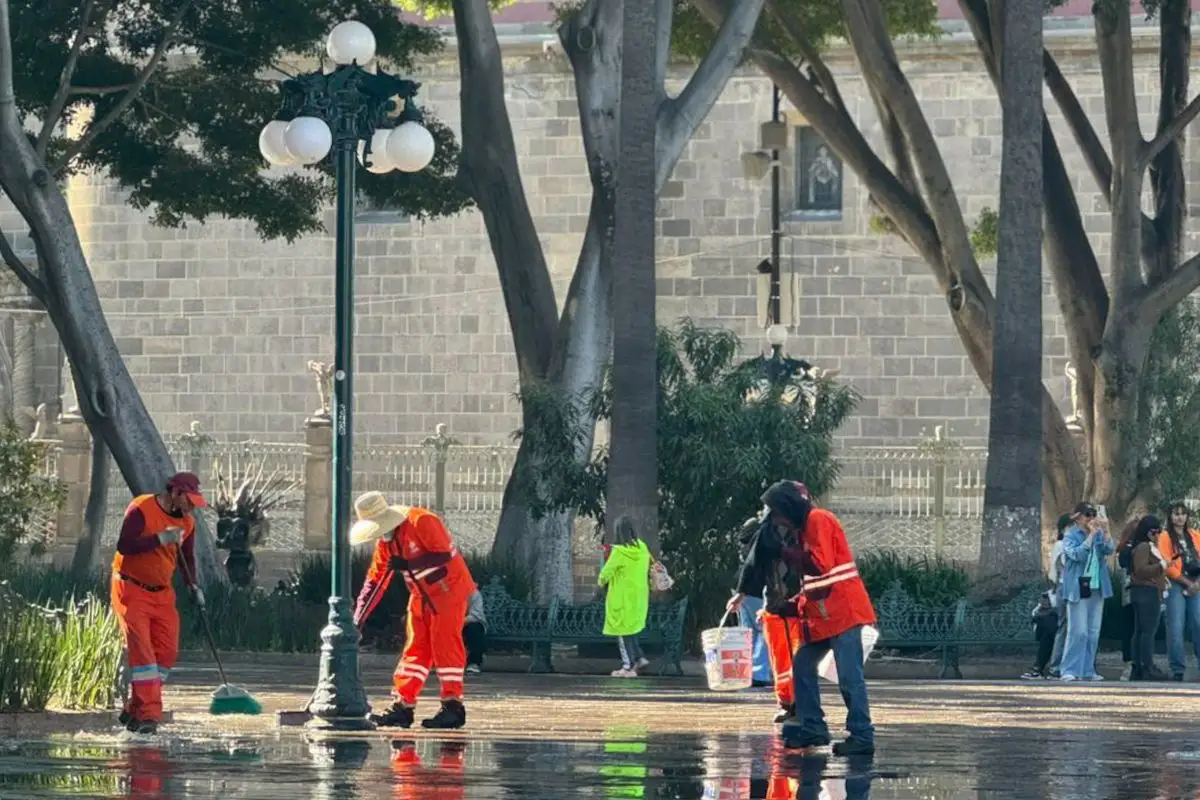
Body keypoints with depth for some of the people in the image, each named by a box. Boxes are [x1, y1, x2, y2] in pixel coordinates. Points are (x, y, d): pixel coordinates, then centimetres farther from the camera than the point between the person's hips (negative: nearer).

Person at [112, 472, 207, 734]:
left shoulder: (187, 522, 7)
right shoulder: (141, 510, -14)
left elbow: (188, 556, 21)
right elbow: (123, 545, -25)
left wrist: (193, 585, 5)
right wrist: (161, 538, -27)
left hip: (162, 594, 7)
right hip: (131, 590, -7)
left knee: (167, 652, 1)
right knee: (142, 651, -14)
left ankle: (134, 710, 13)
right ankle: (148, 715, -17)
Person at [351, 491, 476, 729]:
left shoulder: (421, 522, -20)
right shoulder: (384, 542, 4)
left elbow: (443, 555, -25)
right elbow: (374, 580, 6)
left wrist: (408, 565, -26)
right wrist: (358, 618, -1)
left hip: (449, 588, -8)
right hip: (421, 595, 8)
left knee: (444, 643, -12)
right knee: (416, 648, 3)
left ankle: (453, 706, -11)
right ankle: (403, 705, 3)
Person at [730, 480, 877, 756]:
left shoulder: (819, 521, -10)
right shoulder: (802, 527, 19)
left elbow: (821, 564, -20)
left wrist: (786, 552, -14)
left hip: (842, 612, -11)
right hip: (820, 615, 11)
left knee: (849, 676, -11)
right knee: (802, 666, 13)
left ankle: (862, 736, -12)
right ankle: (812, 728, 17)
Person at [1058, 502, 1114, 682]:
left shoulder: (1099, 534, 13)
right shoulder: (1071, 536, -1)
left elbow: (1109, 550, -4)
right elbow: (1077, 554, -18)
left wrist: (1104, 531, -16)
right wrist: (1091, 534, -18)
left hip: (1097, 588, 6)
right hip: (1078, 588, -6)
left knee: (1093, 632, 6)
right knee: (1078, 631, -11)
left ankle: (1087, 670, 10)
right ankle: (1070, 671, -10)